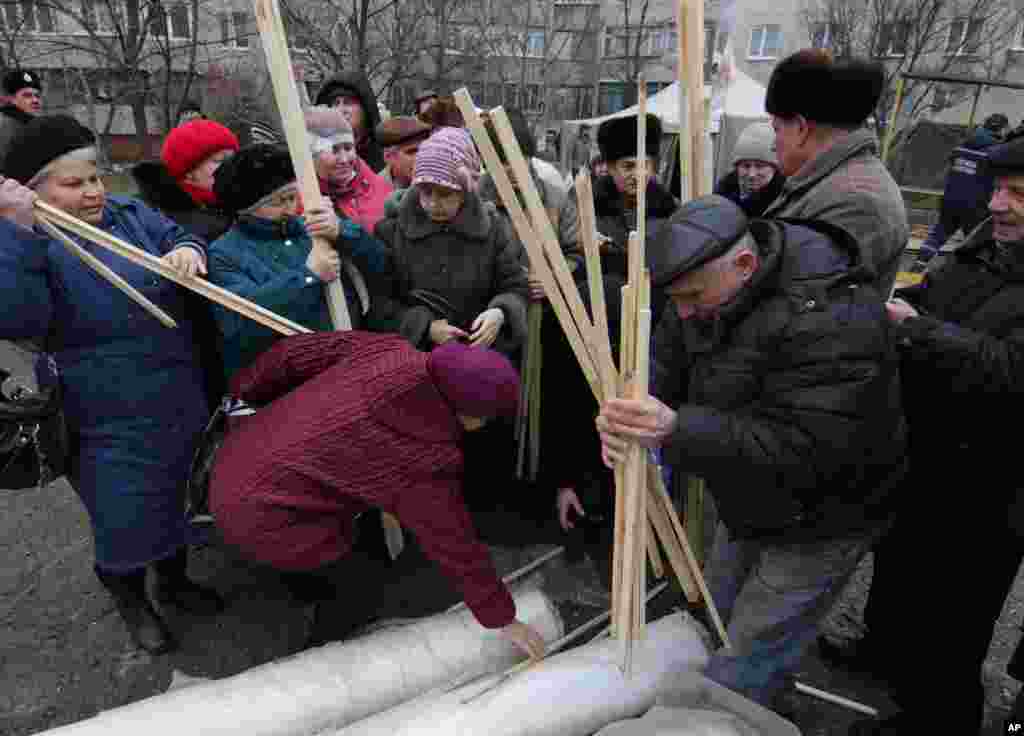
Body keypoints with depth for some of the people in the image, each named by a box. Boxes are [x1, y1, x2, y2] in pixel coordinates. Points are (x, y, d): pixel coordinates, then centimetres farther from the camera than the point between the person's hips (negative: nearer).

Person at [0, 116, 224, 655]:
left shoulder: (129, 214, 2)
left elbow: (180, 238, 6)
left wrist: (188, 250, -19)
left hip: (180, 403, 6)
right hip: (110, 424, -5)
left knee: (176, 495, 22)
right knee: (125, 516, 9)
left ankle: (173, 579, 47)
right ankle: (131, 602, 37)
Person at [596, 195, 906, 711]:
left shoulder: (832, 320, -34)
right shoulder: (713, 287, -8)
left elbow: (799, 452, -38)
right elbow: (664, 366, -7)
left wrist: (676, 431, -48)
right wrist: (628, 414, -30)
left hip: (817, 521, -8)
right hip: (750, 504, 8)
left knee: (740, 675, -1)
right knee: (717, 624, 25)